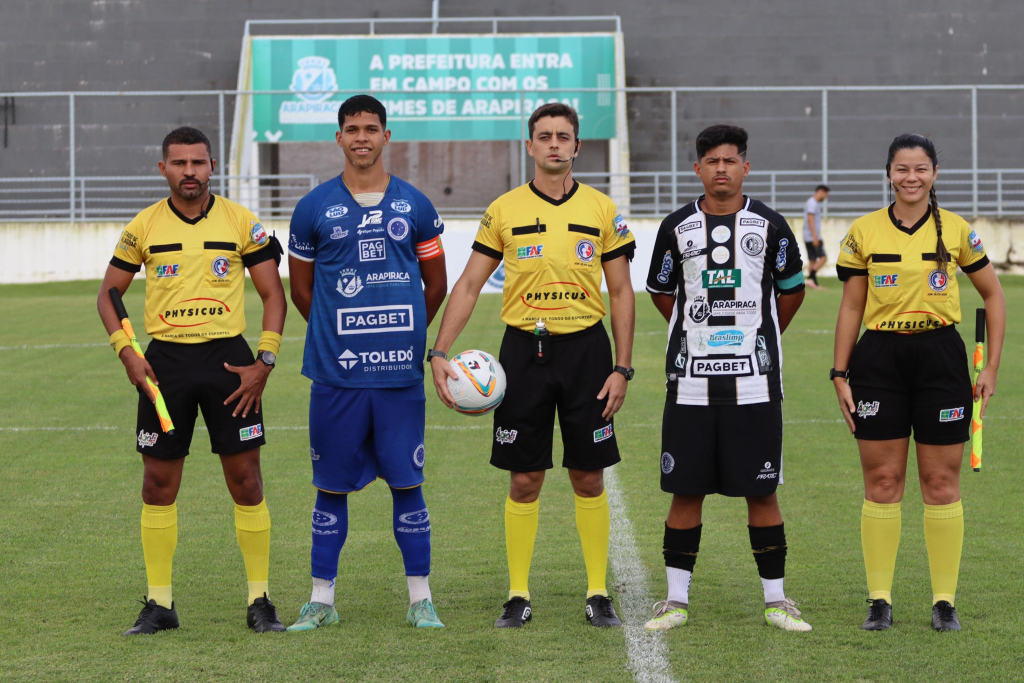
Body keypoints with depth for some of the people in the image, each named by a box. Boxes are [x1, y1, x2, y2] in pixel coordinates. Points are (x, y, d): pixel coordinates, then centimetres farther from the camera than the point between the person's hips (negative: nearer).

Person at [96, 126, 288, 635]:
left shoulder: (241, 222, 1)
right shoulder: (144, 226, 3)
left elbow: (273, 293, 4)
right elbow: (108, 293, 11)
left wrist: (265, 361, -6)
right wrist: (126, 352, -3)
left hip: (228, 357, -1)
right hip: (165, 361, 1)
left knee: (245, 478, -1)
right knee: (158, 482, 2)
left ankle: (259, 601, 8)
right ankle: (159, 603, 12)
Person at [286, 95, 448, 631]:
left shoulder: (414, 206, 6)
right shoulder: (314, 208, 4)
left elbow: (436, 287, 15)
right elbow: (300, 289, 13)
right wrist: (341, 334, 11)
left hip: (400, 371, 0)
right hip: (335, 370, 0)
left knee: (407, 483, 2)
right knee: (331, 485, 5)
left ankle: (420, 599, 9)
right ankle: (321, 598, 14)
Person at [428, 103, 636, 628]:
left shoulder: (602, 210, 3)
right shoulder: (504, 210, 2)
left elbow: (620, 293, 6)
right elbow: (468, 285, 3)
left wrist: (622, 368, -1)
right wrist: (439, 352, -7)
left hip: (585, 348, 0)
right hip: (524, 349, 0)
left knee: (589, 477, 3)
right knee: (524, 481, 2)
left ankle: (598, 594, 11)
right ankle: (518, 595, 10)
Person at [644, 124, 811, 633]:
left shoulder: (769, 225, 3)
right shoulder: (677, 227, 5)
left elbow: (793, 290, 16)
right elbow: (661, 292, 19)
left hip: (754, 381, -1)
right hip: (691, 382, 1)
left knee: (761, 491, 1)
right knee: (686, 491, 2)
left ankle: (776, 600, 10)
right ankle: (676, 600, 11)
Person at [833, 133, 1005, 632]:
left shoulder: (956, 230, 2)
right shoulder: (864, 232, 3)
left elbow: (993, 296, 10)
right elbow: (851, 307, 7)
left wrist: (992, 368, 4)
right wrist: (840, 374, 2)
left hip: (940, 357, 0)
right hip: (879, 359, 0)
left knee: (942, 481, 2)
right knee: (881, 480, 1)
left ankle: (944, 600, 10)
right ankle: (879, 599, 8)